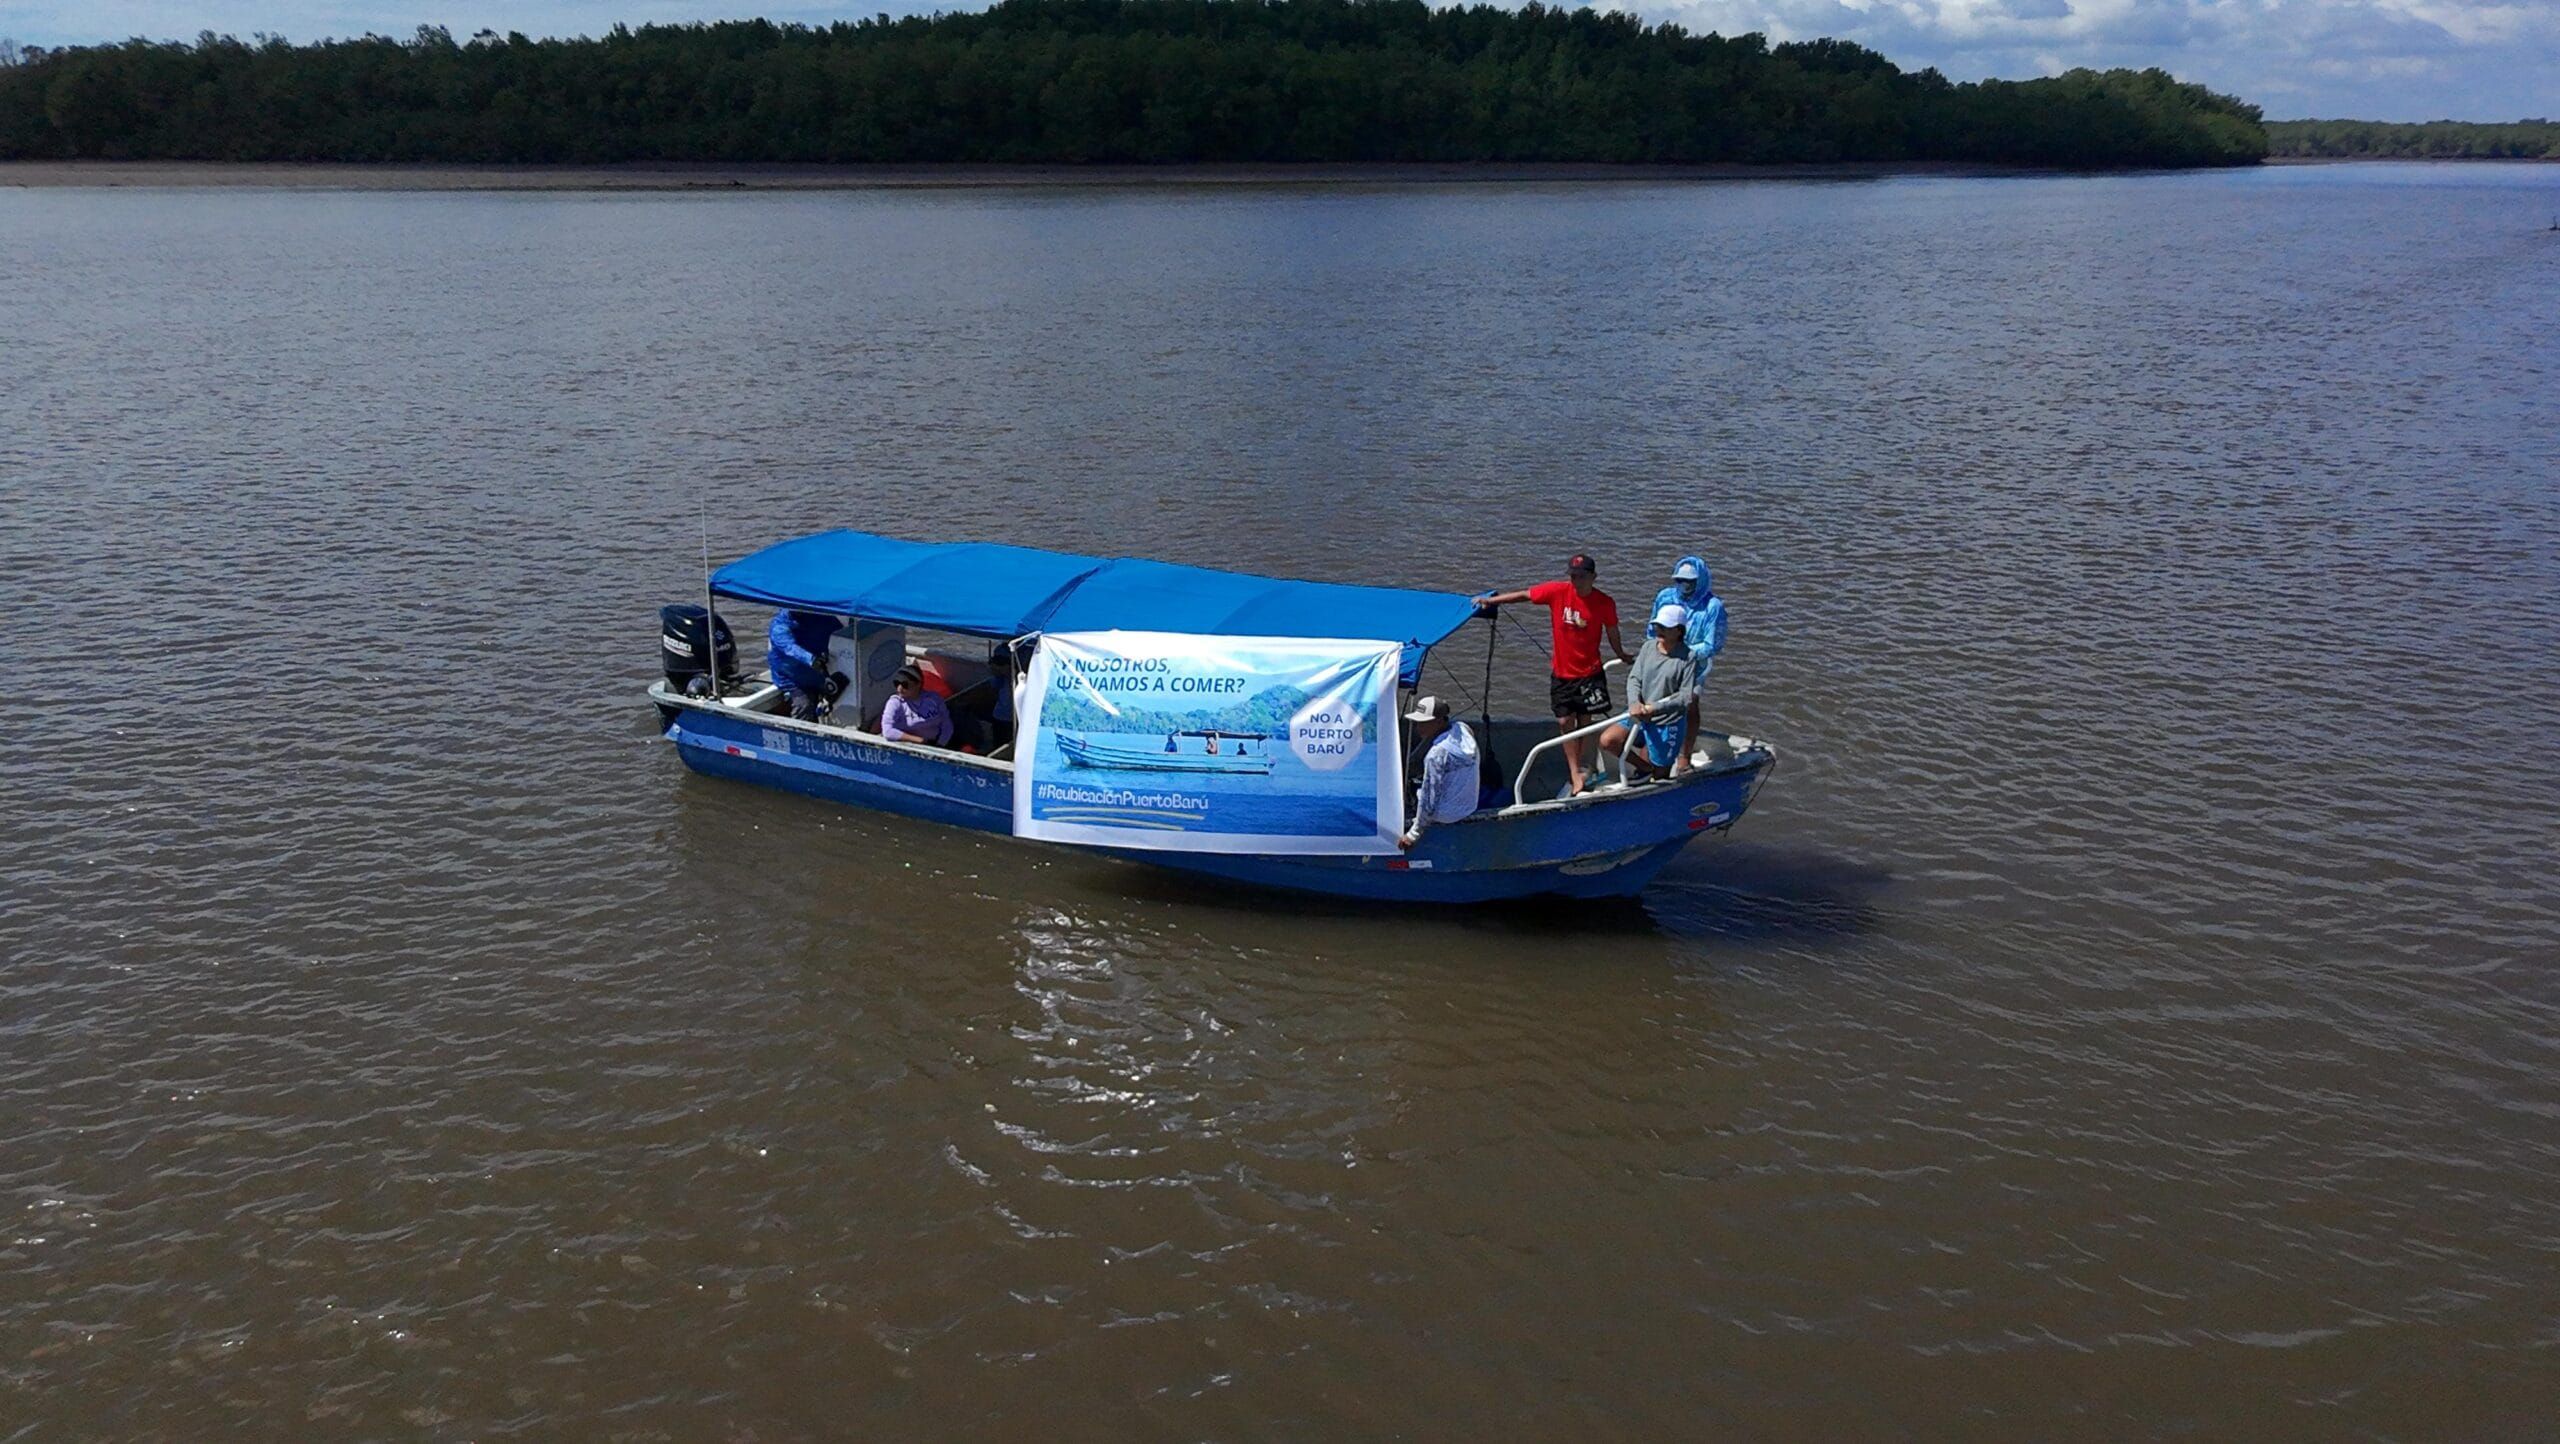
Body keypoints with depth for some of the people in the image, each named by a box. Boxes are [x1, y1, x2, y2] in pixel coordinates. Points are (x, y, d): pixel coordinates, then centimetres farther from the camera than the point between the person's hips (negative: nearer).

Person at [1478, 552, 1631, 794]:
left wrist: (1622, 656, 18)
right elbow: (1524, 596, 1)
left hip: (1590, 672, -1)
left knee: (1585, 720, 6)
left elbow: (1613, 634, 5)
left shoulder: (1605, 603, -11)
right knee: (1565, 721, 3)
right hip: (1561, 672, 1)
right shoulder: (1557, 591, -10)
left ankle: (1580, 767, 25)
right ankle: (1576, 773, 11)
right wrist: (1491, 600, 2)